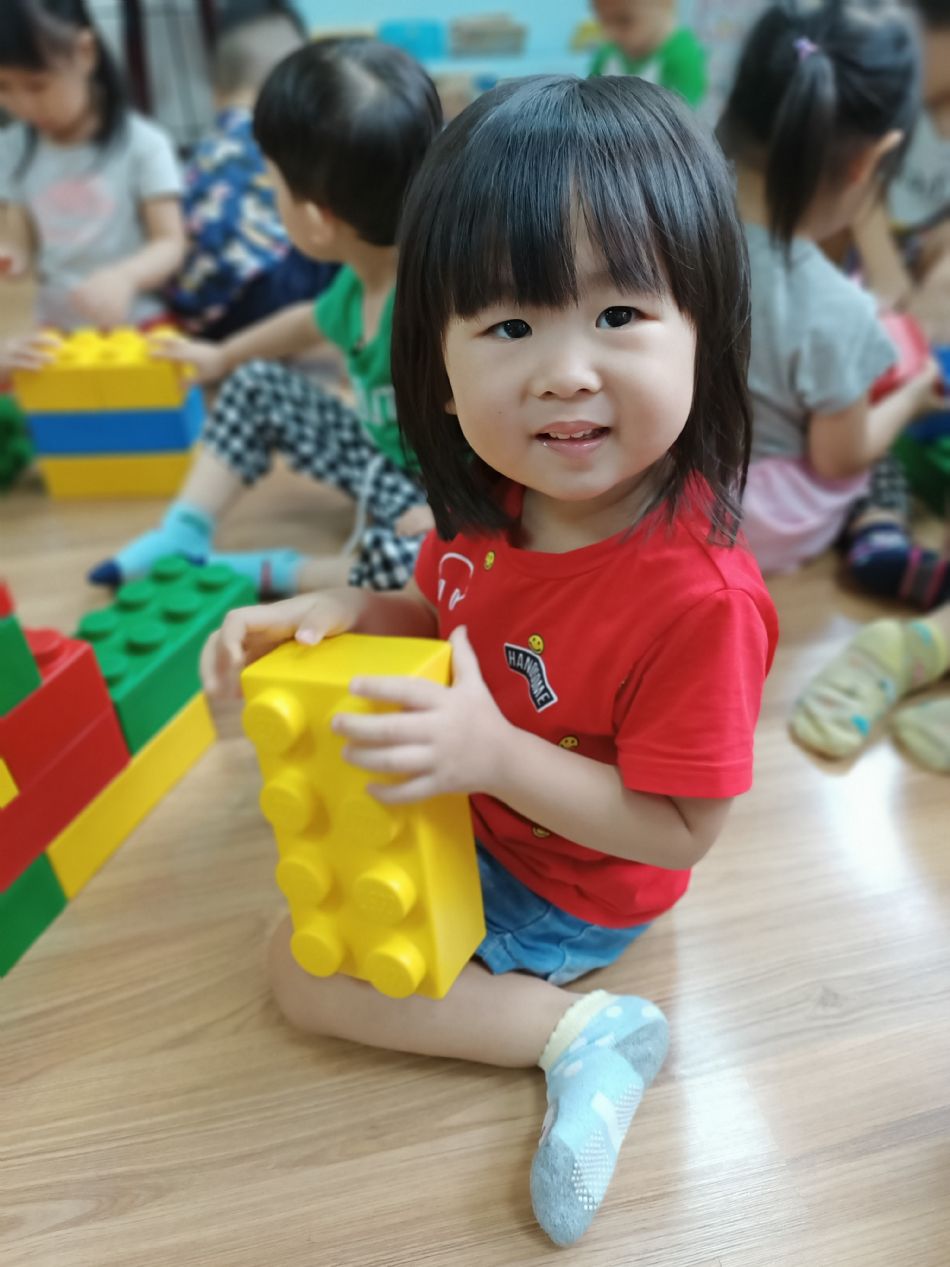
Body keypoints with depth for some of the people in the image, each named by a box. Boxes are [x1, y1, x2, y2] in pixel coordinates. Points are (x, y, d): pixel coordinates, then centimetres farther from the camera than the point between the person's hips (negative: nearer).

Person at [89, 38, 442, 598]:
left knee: (403, 559, -41)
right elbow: (314, 320, 19)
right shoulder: (361, 285, -3)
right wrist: (223, 356, 34)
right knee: (256, 385, 11)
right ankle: (183, 538, 8)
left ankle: (275, 575, -11)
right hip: (382, 458, 8)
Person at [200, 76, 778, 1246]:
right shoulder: (495, 495, -17)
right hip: (475, 792, 7)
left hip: (572, 882, -7)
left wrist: (498, 755, -37)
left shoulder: (700, 599, -38)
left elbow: (682, 831, -27)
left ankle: (576, 1029, 0)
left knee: (304, 967, -3)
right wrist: (341, 610, -17)